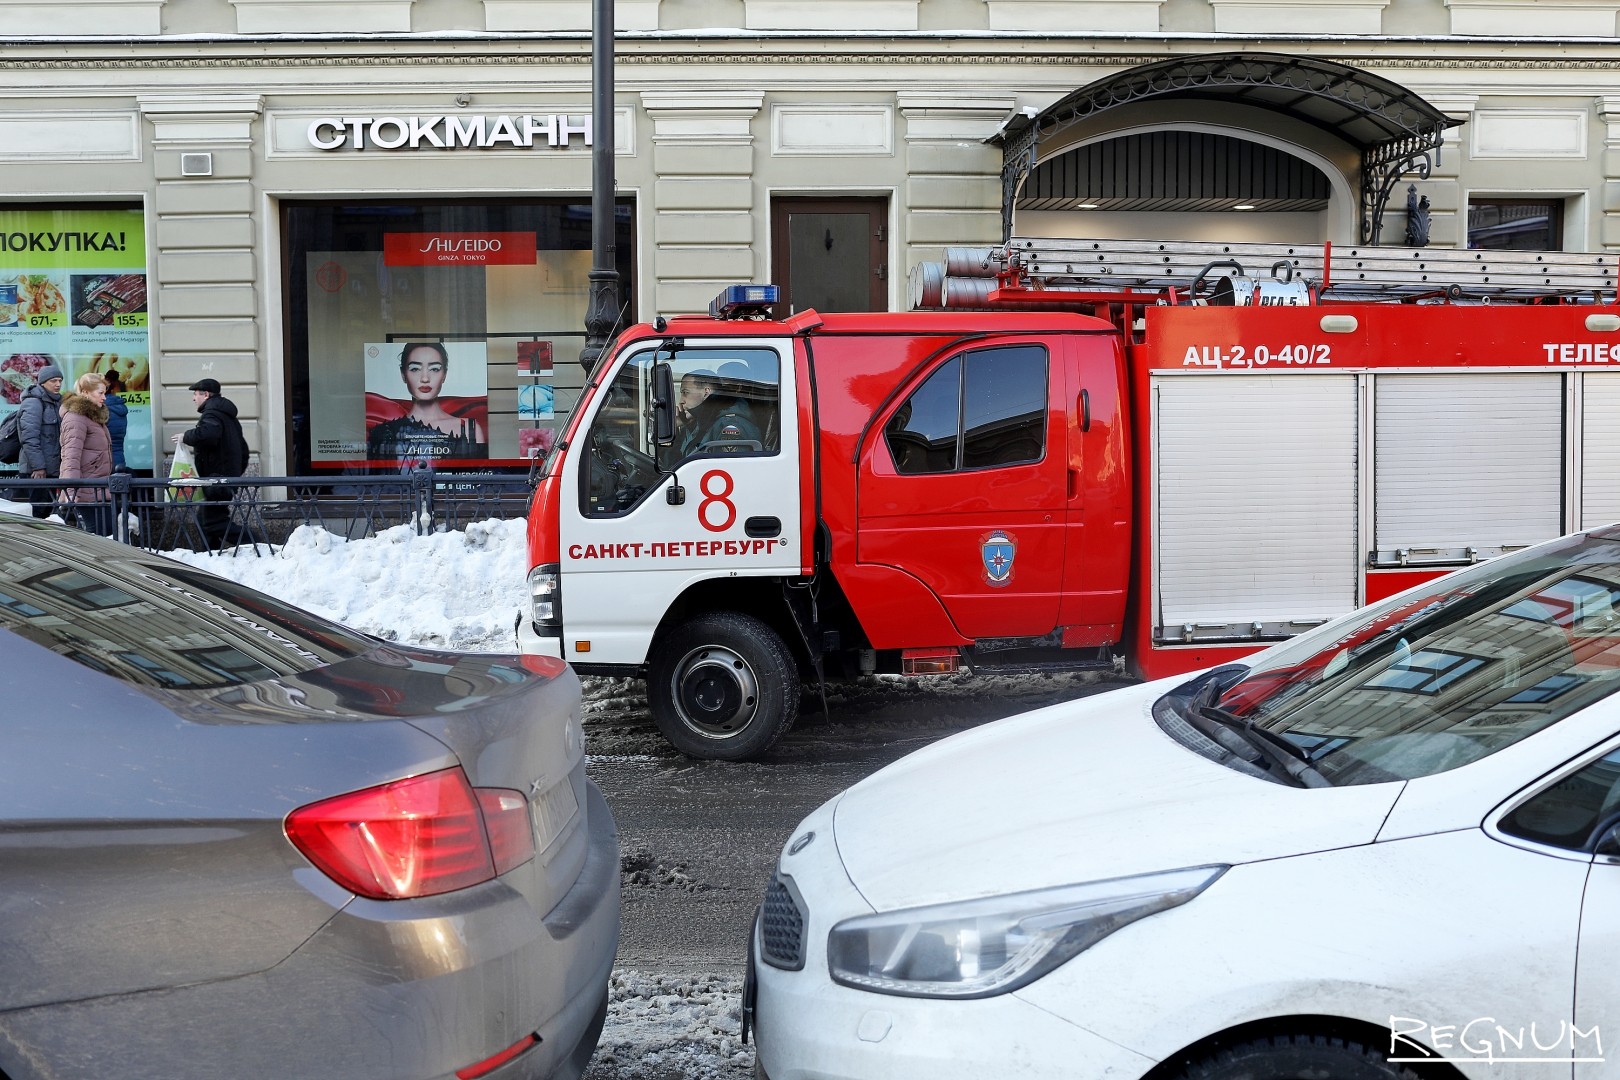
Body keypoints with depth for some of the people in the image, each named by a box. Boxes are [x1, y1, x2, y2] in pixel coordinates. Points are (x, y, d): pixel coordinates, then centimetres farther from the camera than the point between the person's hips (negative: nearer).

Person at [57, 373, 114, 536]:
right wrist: (71, 491, -28)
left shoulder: (93, 416, 21)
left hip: (98, 490, 10)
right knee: (102, 534, -14)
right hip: (87, 493, -10)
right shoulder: (75, 418, -10)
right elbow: (71, 456, -20)